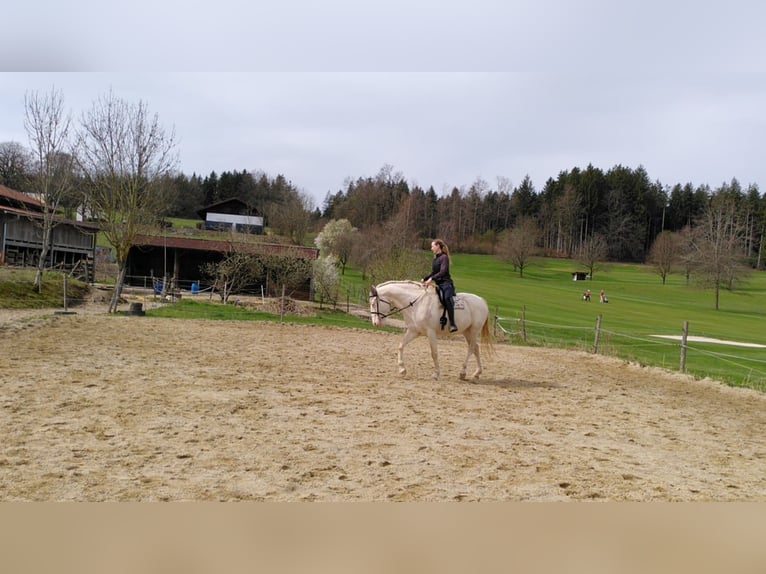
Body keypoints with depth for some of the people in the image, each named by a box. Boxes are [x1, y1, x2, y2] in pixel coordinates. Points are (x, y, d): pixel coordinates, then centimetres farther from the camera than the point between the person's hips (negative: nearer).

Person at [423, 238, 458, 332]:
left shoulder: (444, 257, -8)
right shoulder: (435, 259, 17)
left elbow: (443, 272, -21)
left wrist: (431, 279, -33)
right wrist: (424, 279, 10)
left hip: (446, 284, -10)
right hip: (438, 285, 10)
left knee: (447, 298, -36)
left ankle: (452, 324, -43)